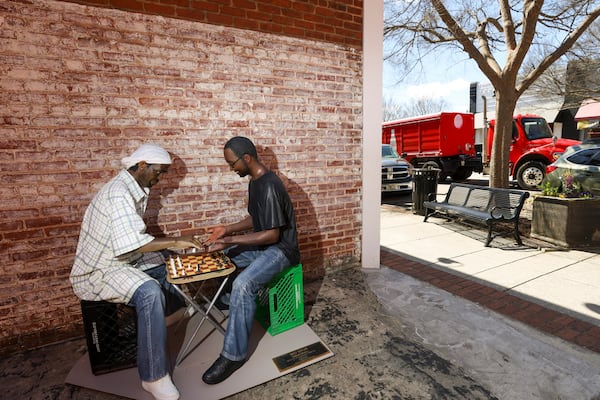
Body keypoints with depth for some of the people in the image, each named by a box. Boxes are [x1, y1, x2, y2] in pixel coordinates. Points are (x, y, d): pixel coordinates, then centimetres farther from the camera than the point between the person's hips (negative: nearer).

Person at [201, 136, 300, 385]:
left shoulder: (269, 187, -25)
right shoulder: (254, 181, 7)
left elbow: (273, 235, -25)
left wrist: (230, 240, -24)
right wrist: (227, 229, 2)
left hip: (280, 248, -10)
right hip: (261, 242, 10)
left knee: (243, 284, -31)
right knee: (215, 255, 10)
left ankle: (234, 355, -14)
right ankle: (226, 300, 29)